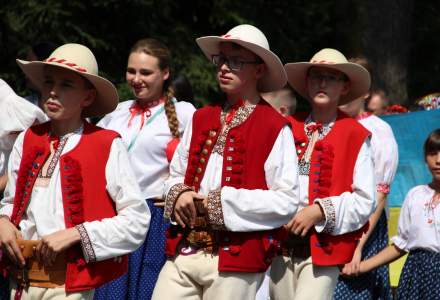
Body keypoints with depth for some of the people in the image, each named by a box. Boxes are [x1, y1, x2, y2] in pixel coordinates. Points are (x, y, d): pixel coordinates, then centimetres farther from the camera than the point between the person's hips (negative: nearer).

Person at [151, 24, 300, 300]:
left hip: (236, 259, -5)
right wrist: (179, 194, -3)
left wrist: (224, 202, -14)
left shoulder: (275, 127, -4)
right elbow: (176, 175, 21)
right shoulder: (201, 119, 15)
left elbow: (286, 201, -10)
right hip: (183, 253, 5)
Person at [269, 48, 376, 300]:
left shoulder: (356, 137, 0)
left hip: (323, 250, -4)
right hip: (283, 248, 4)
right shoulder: (288, 129, 11)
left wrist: (320, 210, -14)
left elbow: (366, 201, -5)